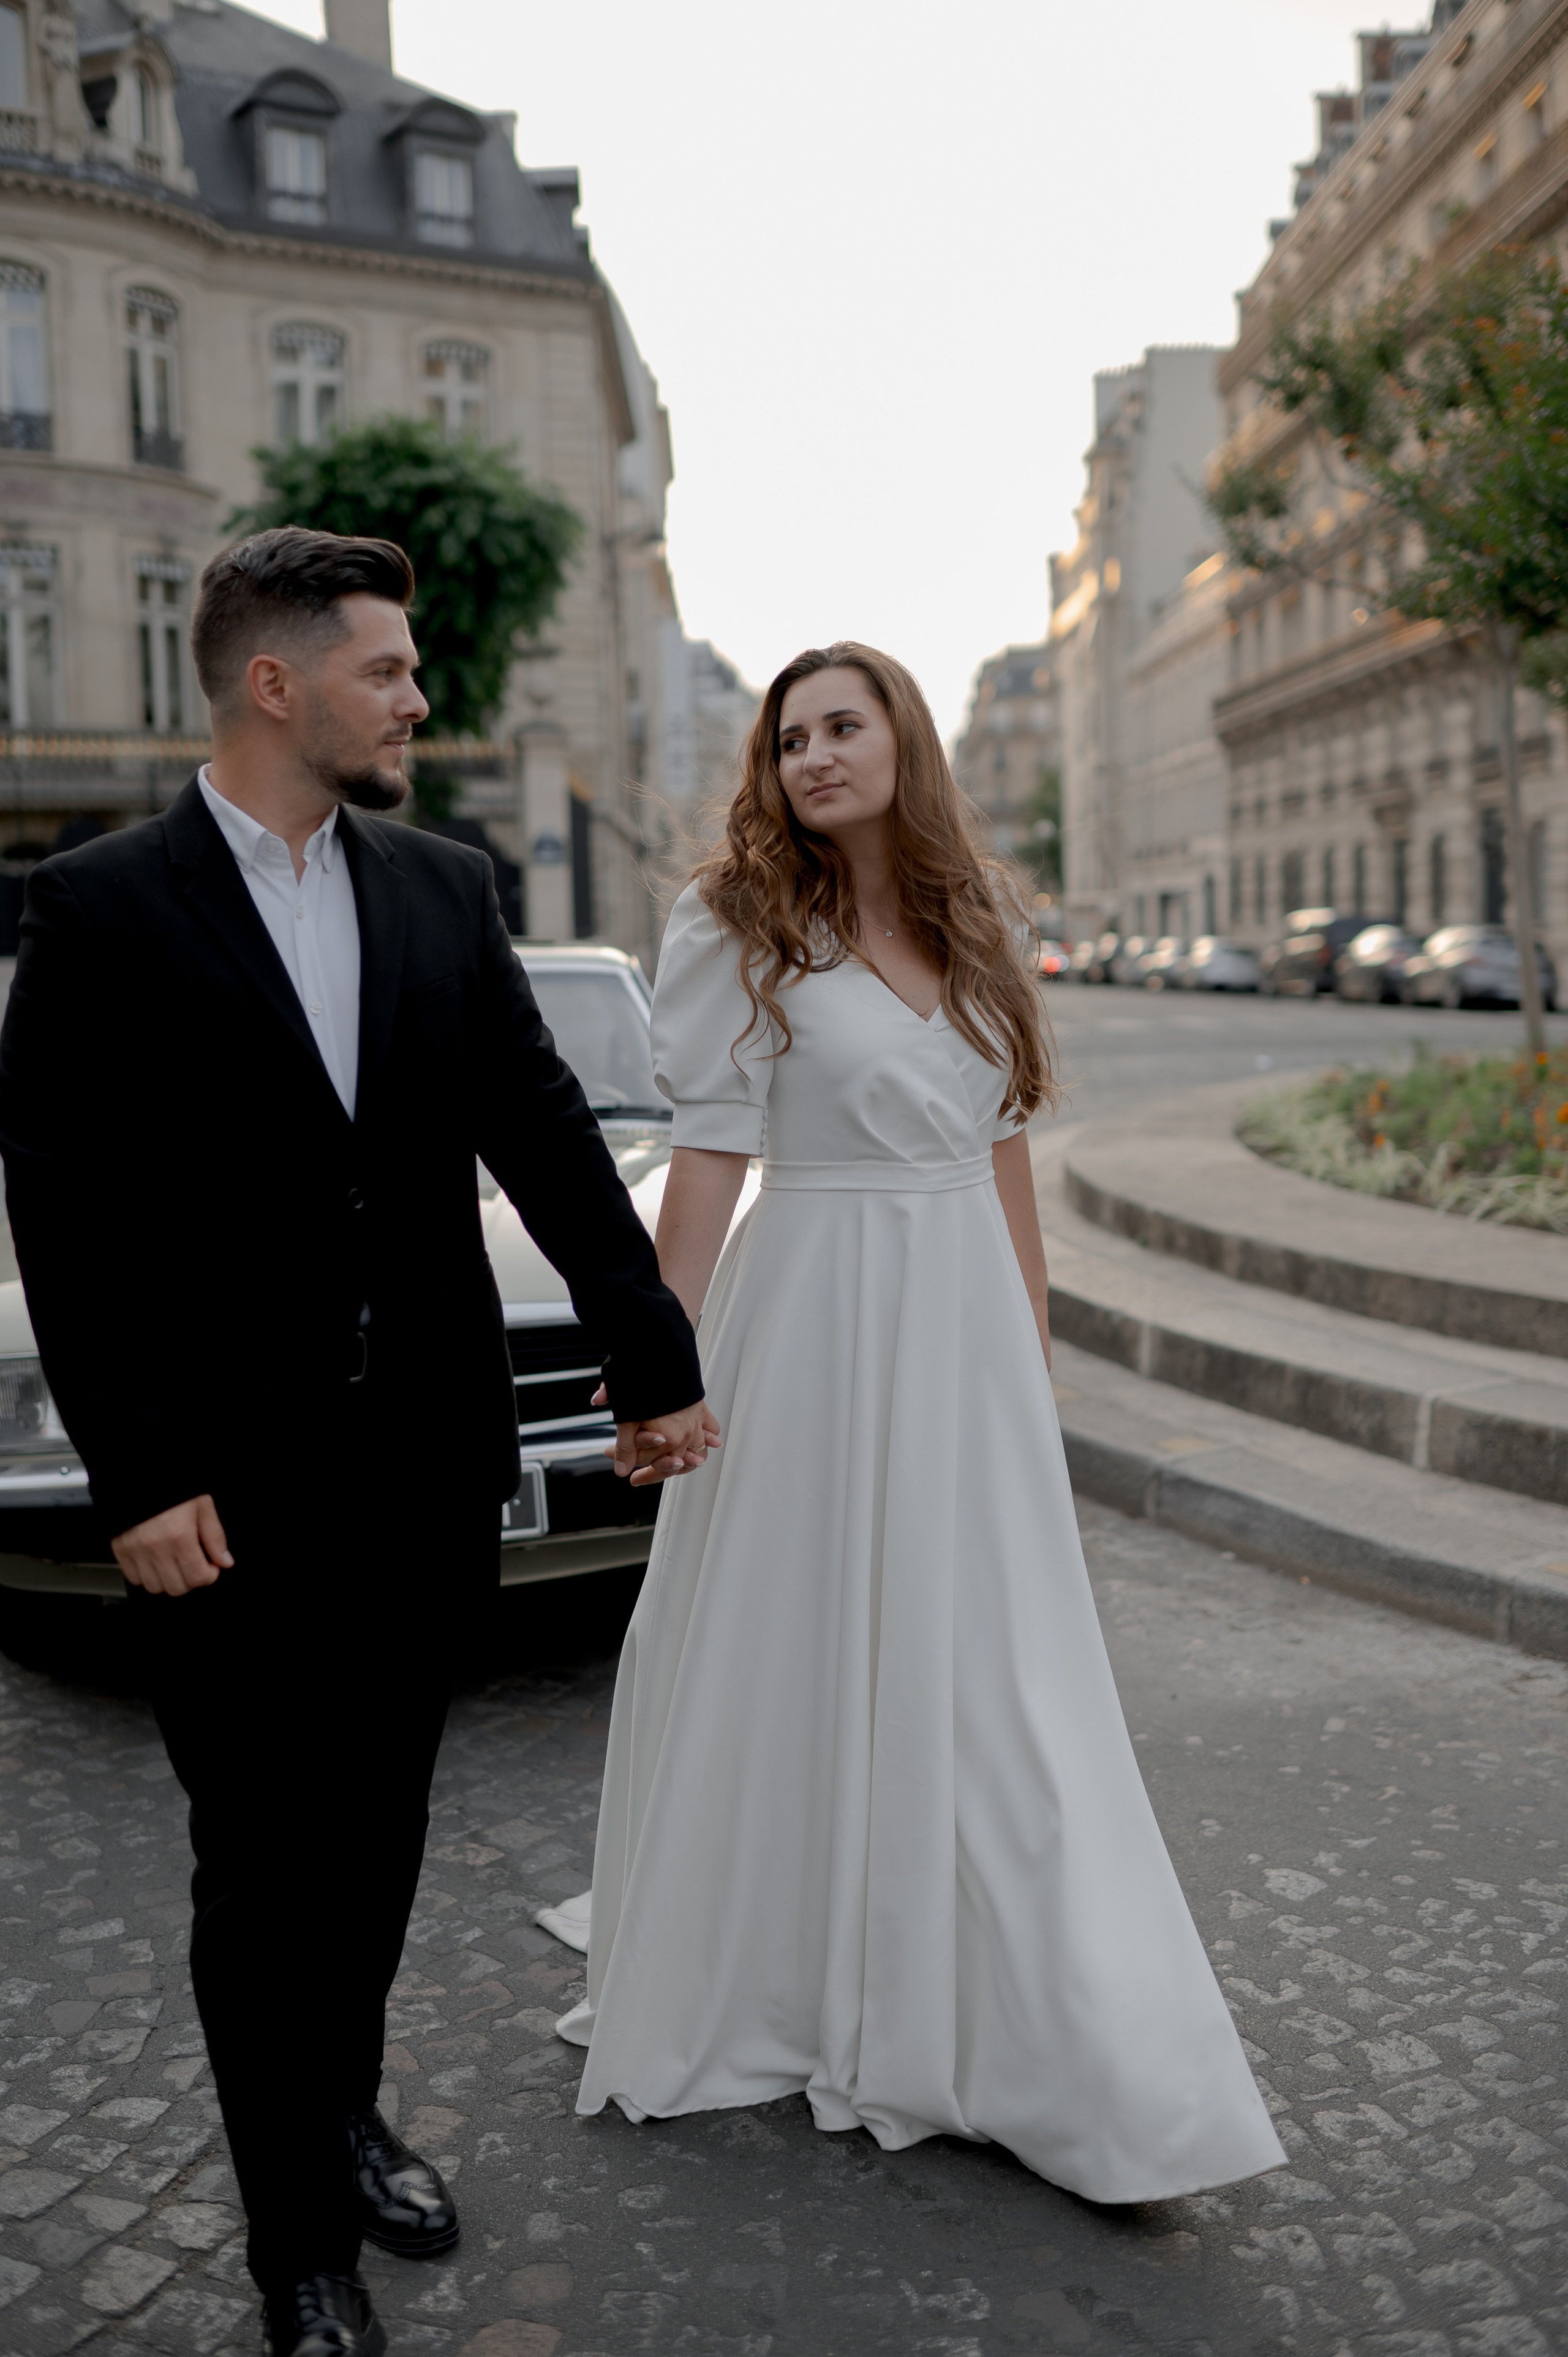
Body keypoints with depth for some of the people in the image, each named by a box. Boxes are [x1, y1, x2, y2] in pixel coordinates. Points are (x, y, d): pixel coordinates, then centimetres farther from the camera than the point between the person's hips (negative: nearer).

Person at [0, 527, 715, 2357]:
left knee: (378, 1832, 19)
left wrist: (653, 1363, 3)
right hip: (231, 1494, -4)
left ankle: (345, 2115, 42)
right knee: (264, 1863, 8)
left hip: (430, 1467, 4)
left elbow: (546, 1140, 5)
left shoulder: (446, 894, 5)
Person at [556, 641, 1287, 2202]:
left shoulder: (981, 924, 8)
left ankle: (1033, 2035, 24)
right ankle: (760, 1991, 29)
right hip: (817, 1316, -4)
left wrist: (1036, 1352, 11)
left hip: (967, 1320, 4)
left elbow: (1003, 1150, 12)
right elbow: (707, 1158, -8)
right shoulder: (740, 926, -5)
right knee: (794, 1647, 7)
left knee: (989, 1670, 10)